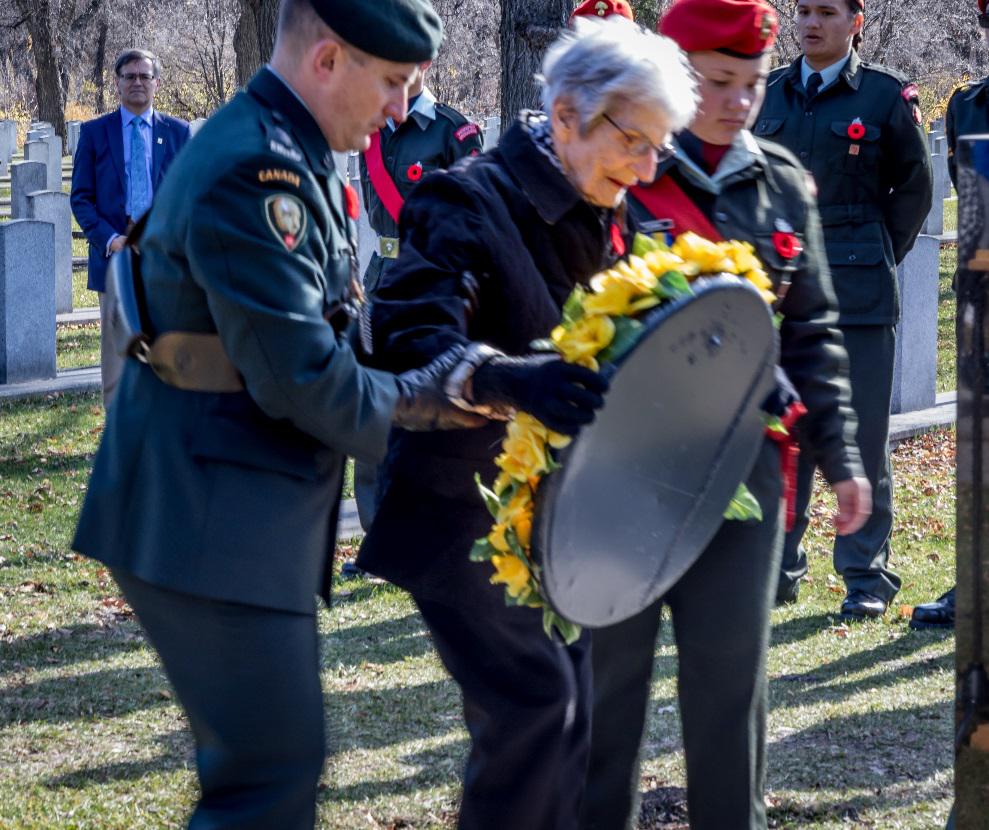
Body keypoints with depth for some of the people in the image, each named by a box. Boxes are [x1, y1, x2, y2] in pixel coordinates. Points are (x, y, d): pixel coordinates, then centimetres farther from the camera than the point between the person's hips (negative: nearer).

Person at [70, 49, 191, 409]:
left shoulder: (178, 132, 9)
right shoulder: (94, 132, 6)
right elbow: (81, 197, 3)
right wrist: (111, 240, -12)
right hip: (114, 254, -1)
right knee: (118, 353, -1)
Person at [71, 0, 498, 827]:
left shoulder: (294, 160, 14)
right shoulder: (255, 169, -20)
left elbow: (311, 327, 16)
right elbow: (298, 377, -23)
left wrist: (416, 383, -1)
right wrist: (410, 402, -5)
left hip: (252, 507, 11)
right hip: (209, 517, -11)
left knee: (262, 754, 17)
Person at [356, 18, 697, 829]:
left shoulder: (601, 225, 8)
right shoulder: (474, 204, -18)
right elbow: (407, 335, -33)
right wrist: (506, 377, -51)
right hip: (464, 512, -8)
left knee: (568, 710, 11)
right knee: (533, 696, -13)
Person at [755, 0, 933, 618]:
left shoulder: (887, 96, -1)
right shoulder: (769, 94, 9)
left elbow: (915, 186, 6)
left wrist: (878, 258, 4)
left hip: (859, 292, -3)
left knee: (863, 434, 0)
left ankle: (867, 576, 8)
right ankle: (780, 567, 15)